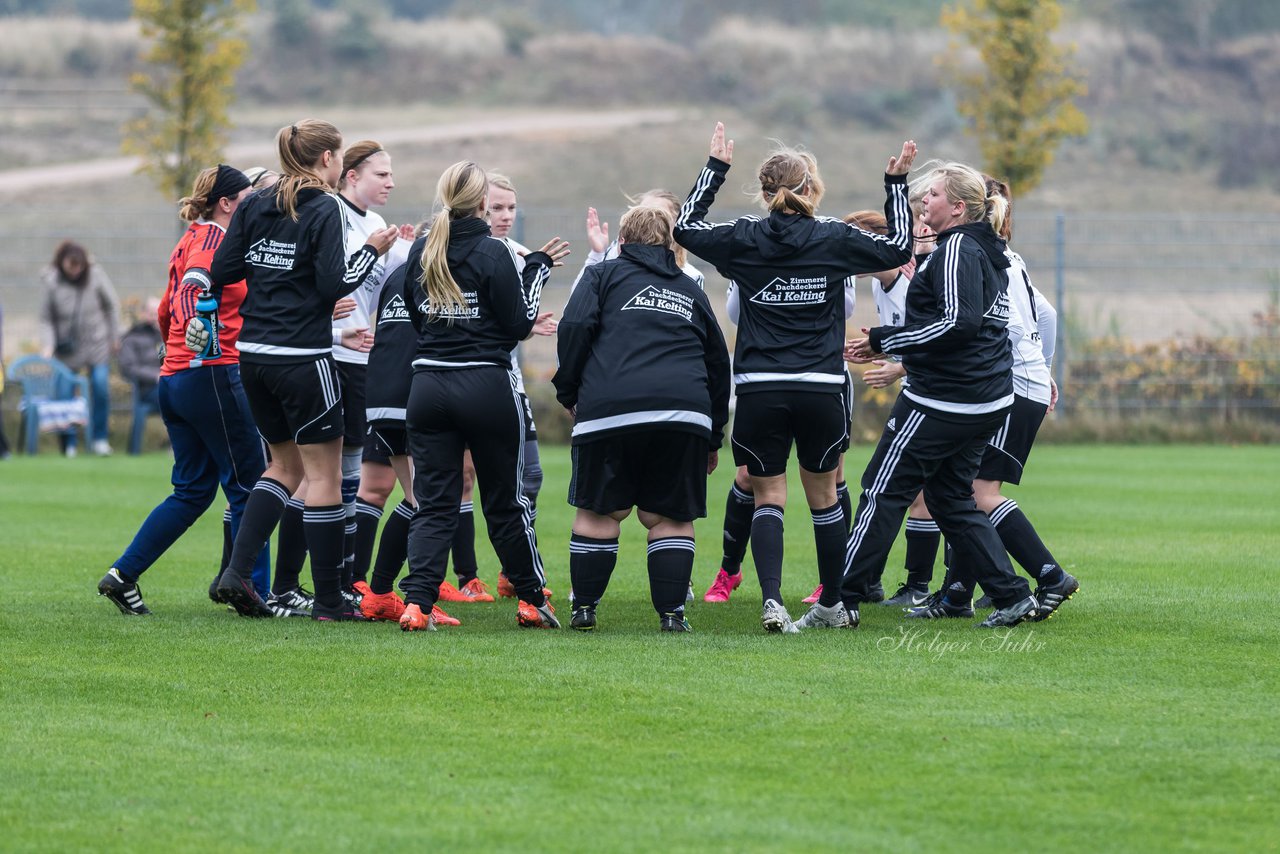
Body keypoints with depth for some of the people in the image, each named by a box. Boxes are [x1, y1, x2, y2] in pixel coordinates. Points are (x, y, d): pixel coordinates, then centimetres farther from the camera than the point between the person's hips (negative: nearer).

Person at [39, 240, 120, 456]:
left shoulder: (95, 275, -10)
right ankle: (69, 444, 12)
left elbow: (112, 305, 3)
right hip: (67, 347, 0)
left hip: (97, 342, 0)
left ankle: (99, 439, 2)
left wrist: (114, 337, 4)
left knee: (101, 387, -10)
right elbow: (46, 317, -5)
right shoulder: (52, 282, -12)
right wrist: (49, 345, -17)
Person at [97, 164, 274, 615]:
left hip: (174, 377, 10)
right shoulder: (214, 239, -8)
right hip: (213, 375, -10)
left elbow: (167, 313, 26)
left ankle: (122, 575, 6)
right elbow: (192, 286, -26)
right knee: (249, 485, -2)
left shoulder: (193, 240, 19)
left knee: (192, 490, 11)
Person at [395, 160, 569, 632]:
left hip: (428, 385, 4)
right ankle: (532, 601, 22)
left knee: (433, 504, 4)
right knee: (506, 501, 10)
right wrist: (537, 269, 4)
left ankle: (416, 601, -14)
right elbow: (518, 324, -5)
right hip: (486, 387, -4)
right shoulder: (492, 253, -11)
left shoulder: (420, 252, 4)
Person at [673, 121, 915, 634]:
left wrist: (716, 167, 21)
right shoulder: (834, 240, -2)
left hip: (759, 391, 0)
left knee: (768, 497, 5)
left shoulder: (744, 239, -1)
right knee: (823, 496, 14)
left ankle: (772, 599, -13)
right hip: (821, 391, 0)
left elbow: (685, 228, 15)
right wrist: (896, 184, 19)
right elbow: (899, 247, 11)